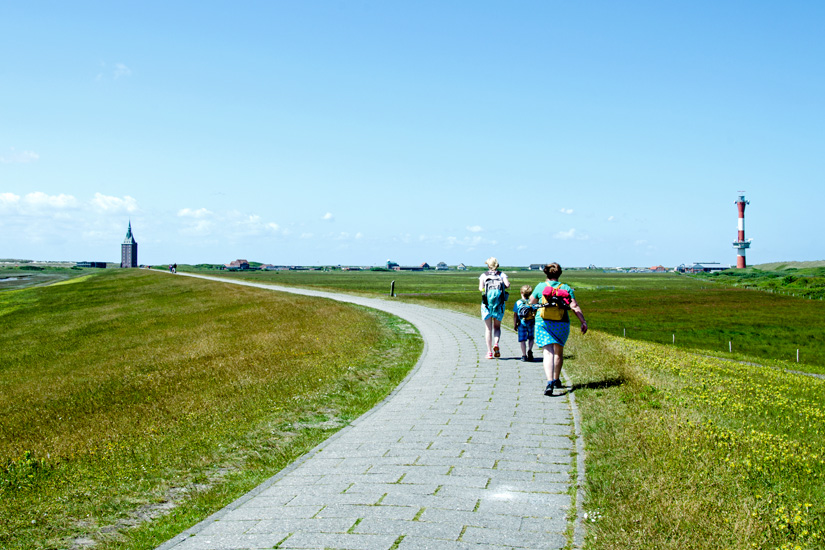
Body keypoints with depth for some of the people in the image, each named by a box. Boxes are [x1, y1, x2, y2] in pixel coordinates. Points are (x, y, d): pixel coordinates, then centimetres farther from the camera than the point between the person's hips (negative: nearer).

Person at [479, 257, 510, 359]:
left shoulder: (483, 275, 7)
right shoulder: (502, 275, 10)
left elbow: (480, 288, -6)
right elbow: (507, 285, -7)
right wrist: (502, 287, 13)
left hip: (487, 302, -1)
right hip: (500, 303, 1)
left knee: (488, 328, 6)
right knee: (497, 326, 14)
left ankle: (489, 352, 1)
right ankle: (496, 344, -13)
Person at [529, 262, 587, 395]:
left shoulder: (540, 287, 4)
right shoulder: (566, 288, 4)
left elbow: (531, 302, 16)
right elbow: (574, 307, -5)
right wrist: (583, 322, -4)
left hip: (543, 322, -1)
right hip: (562, 323, 2)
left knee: (548, 353, -9)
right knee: (559, 351, 21)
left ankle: (550, 382, -28)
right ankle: (556, 380, 34)